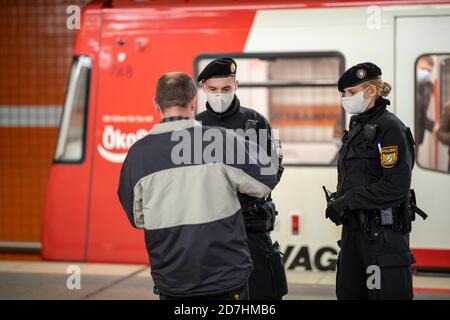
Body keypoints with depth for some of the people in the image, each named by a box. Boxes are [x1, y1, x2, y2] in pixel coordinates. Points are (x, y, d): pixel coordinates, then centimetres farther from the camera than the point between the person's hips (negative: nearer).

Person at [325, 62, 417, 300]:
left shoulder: (390, 128, -12)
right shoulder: (358, 127, 14)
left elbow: (397, 186, -20)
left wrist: (347, 201, -18)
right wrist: (337, 200, 0)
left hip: (384, 231, -9)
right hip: (354, 227, 9)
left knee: (386, 292, -7)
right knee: (347, 292, 15)